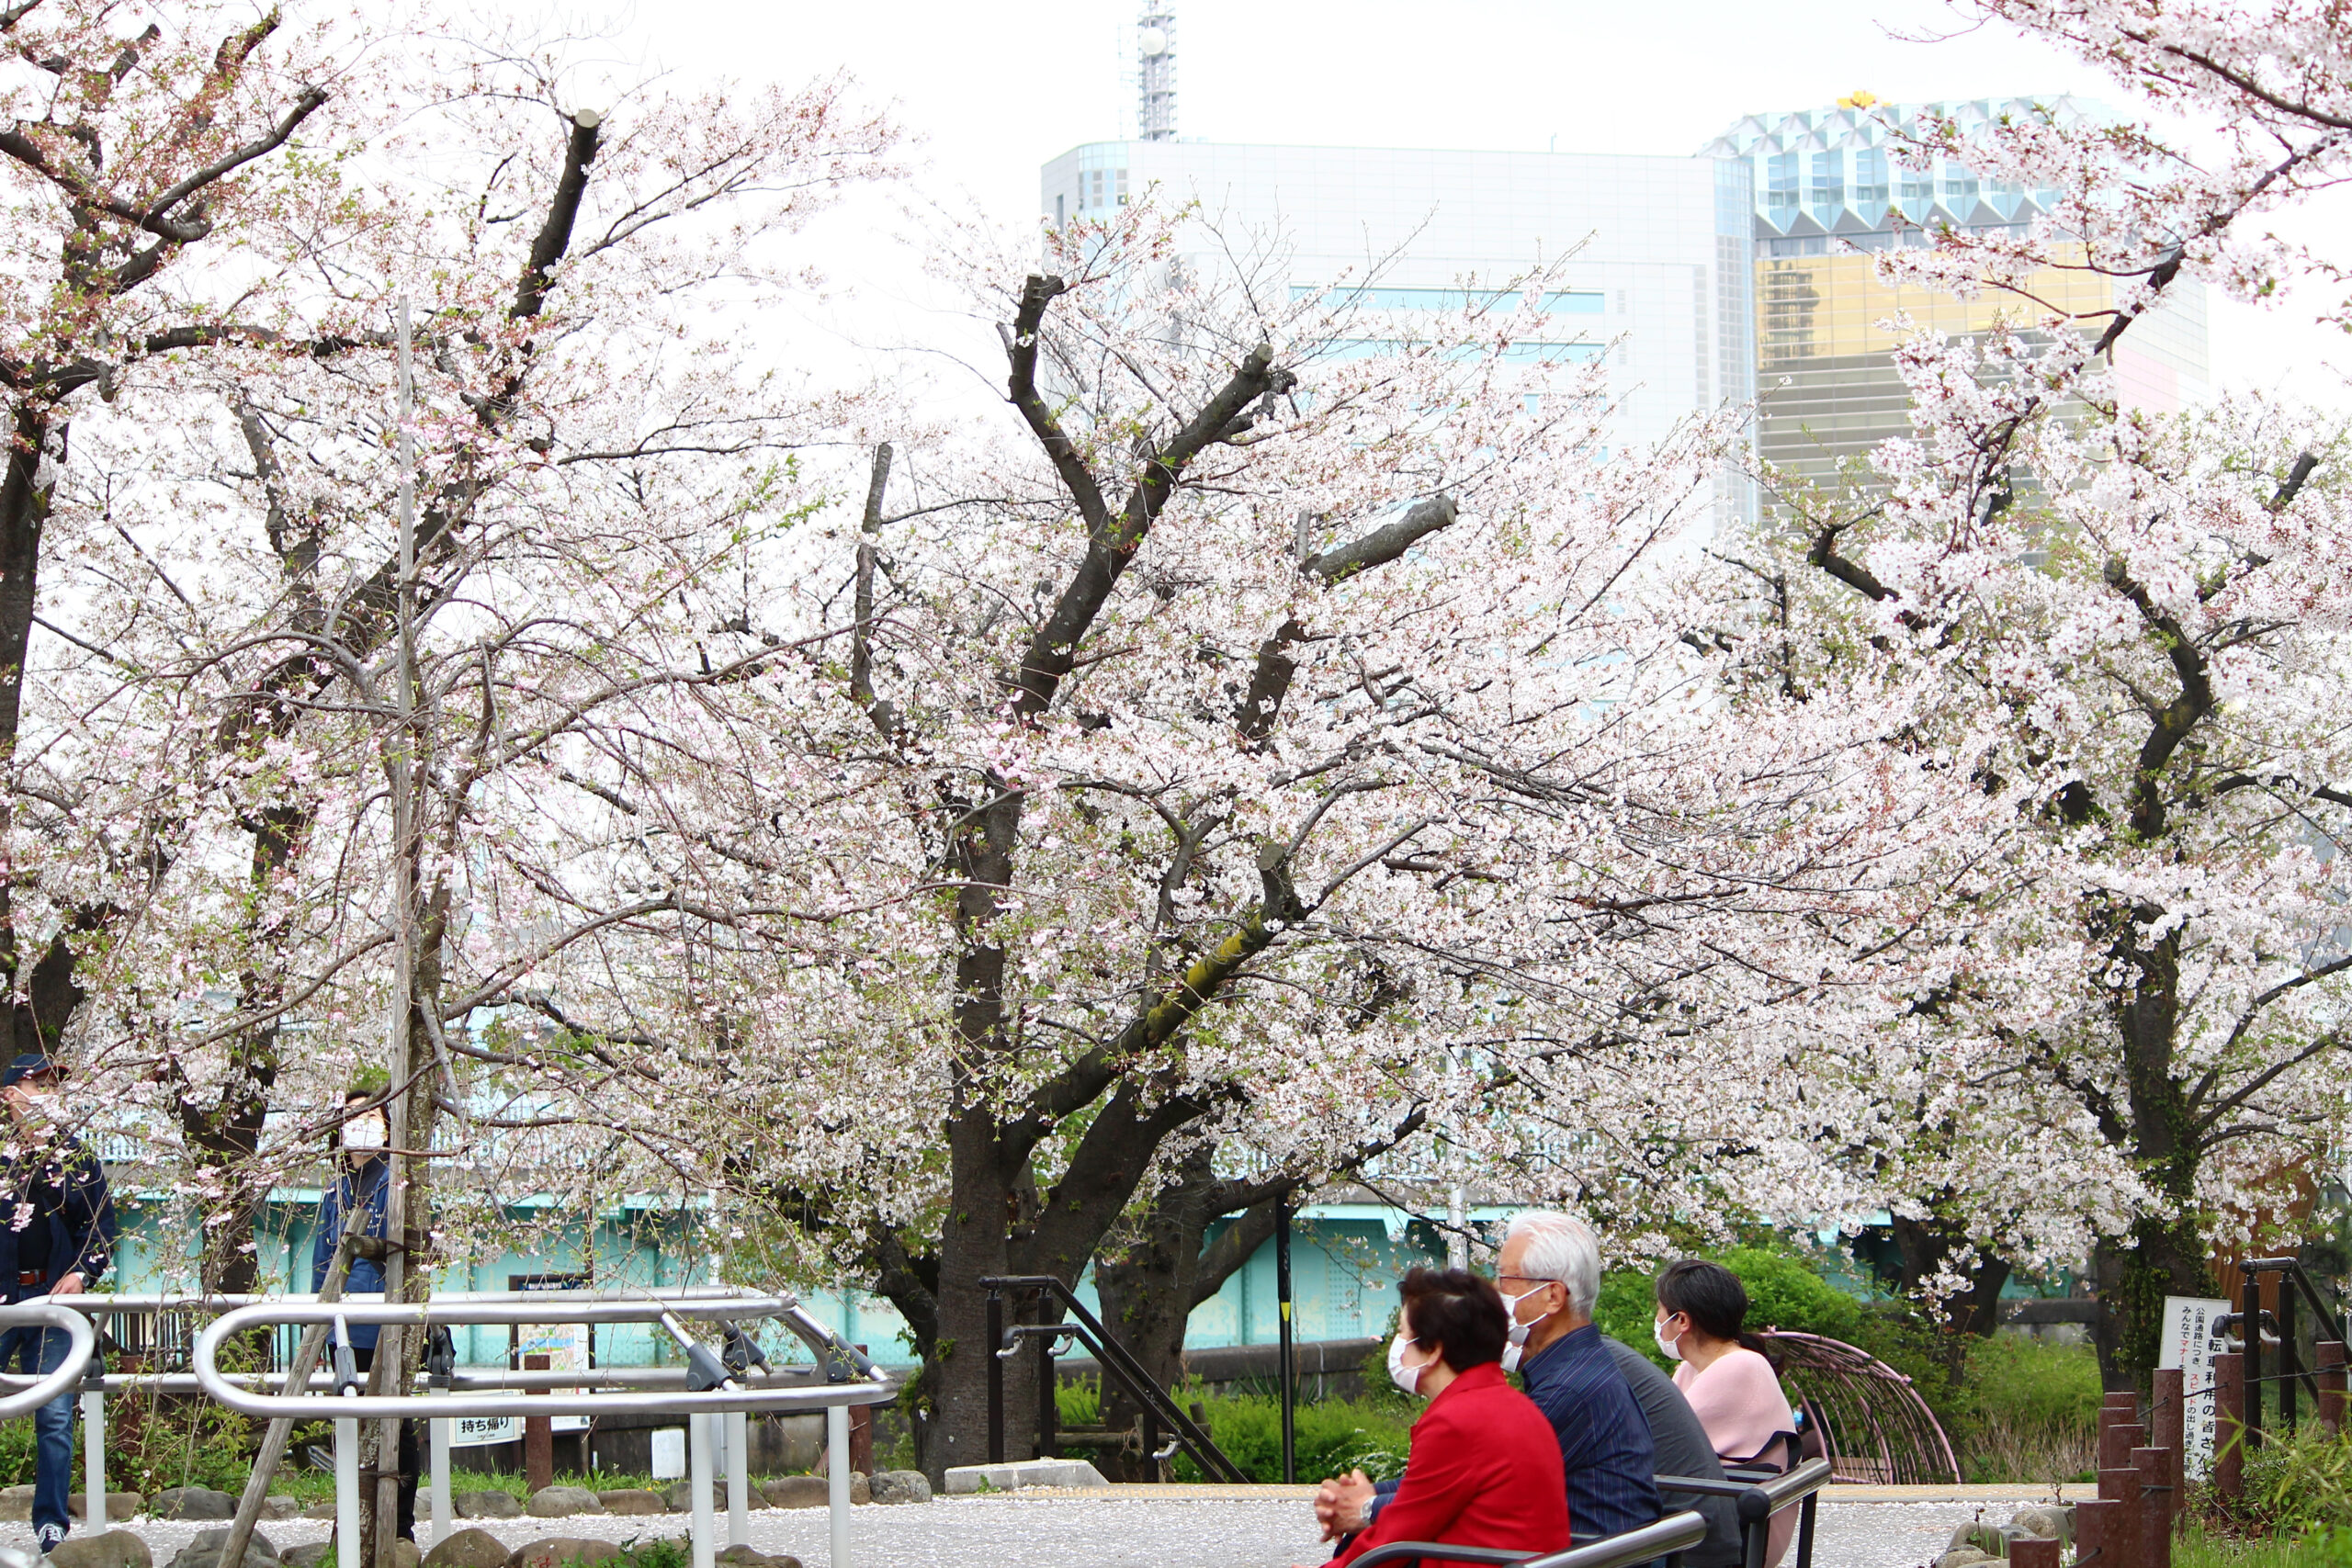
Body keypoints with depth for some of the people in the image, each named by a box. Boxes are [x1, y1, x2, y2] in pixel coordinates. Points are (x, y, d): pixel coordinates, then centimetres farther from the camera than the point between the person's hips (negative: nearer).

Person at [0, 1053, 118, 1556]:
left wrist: (81, 1273, -2)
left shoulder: (76, 1156, 11)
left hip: (52, 1294, 1)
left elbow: (100, 1223, 11)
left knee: (55, 1414, -3)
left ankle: (51, 1523, 2)